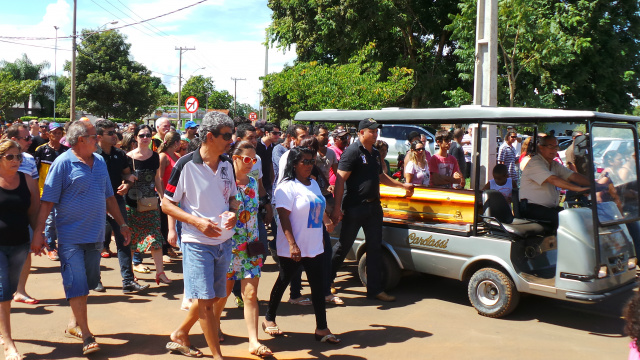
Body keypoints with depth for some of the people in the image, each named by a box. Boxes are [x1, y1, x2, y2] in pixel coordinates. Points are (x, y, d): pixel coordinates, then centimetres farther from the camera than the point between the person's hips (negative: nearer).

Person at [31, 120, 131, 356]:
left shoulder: (100, 162, 8)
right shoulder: (63, 163, -10)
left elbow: (109, 196, 16)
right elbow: (47, 201, -11)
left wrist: (122, 224, 16)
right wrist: (38, 233, -15)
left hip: (95, 234, 6)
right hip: (71, 236, -6)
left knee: (87, 282, 14)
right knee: (77, 284, -4)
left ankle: (74, 323, 31)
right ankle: (86, 335, 2)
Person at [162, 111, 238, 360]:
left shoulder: (227, 164, 5)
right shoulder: (186, 165, -12)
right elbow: (166, 204, -8)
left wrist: (233, 212, -7)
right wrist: (197, 221, -20)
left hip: (223, 241, 6)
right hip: (197, 242, -6)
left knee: (211, 298, 16)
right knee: (203, 299, -3)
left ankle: (180, 335, 37)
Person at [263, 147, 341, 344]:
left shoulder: (314, 184, 11)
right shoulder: (287, 187, -12)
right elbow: (284, 217, -18)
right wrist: (292, 245, -24)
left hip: (314, 246, 6)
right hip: (292, 248, -6)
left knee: (318, 287, 4)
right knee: (283, 282, 8)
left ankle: (322, 328, 8)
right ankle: (269, 319, 27)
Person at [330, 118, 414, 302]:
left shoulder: (375, 154, 14)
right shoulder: (352, 152, -12)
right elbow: (340, 179, -18)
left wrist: (403, 185, 30)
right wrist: (337, 207, -25)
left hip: (373, 207, 8)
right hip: (354, 209, -7)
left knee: (375, 248, 8)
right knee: (344, 246, 5)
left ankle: (375, 289, 16)